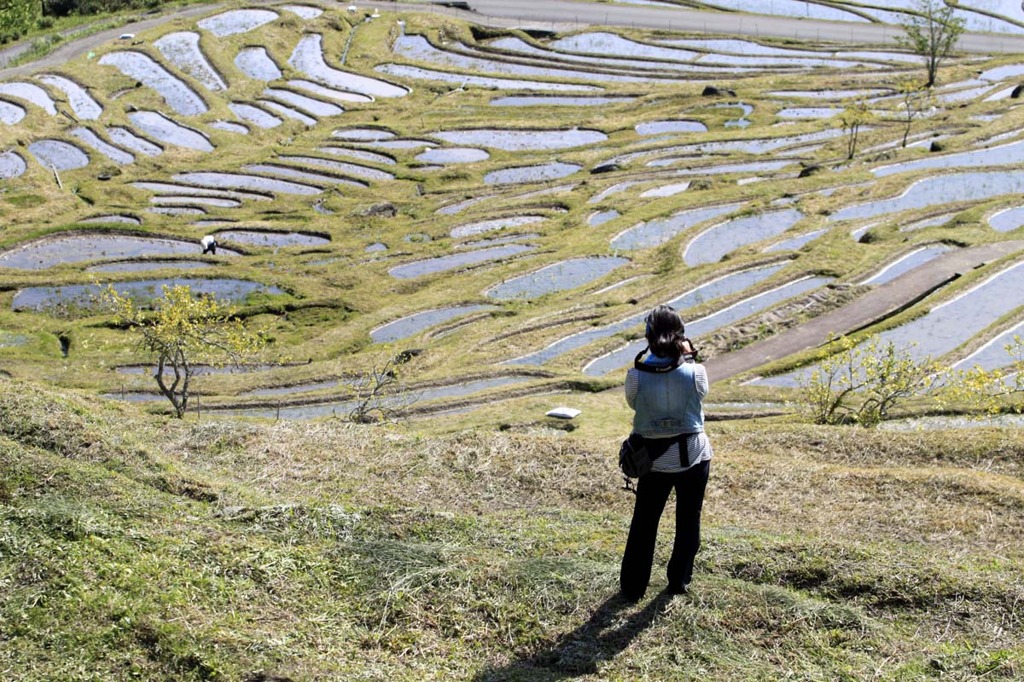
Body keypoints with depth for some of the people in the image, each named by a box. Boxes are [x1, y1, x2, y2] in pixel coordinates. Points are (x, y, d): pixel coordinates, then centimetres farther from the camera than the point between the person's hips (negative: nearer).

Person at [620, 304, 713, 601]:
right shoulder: (695, 372, -18)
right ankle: (679, 580, 31)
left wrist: (648, 357, 2)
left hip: (654, 459, 0)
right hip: (693, 456, 0)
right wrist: (688, 356, 6)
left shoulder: (636, 376, -18)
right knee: (688, 521, 19)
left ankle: (632, 586, 23)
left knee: (643, 523, 15)